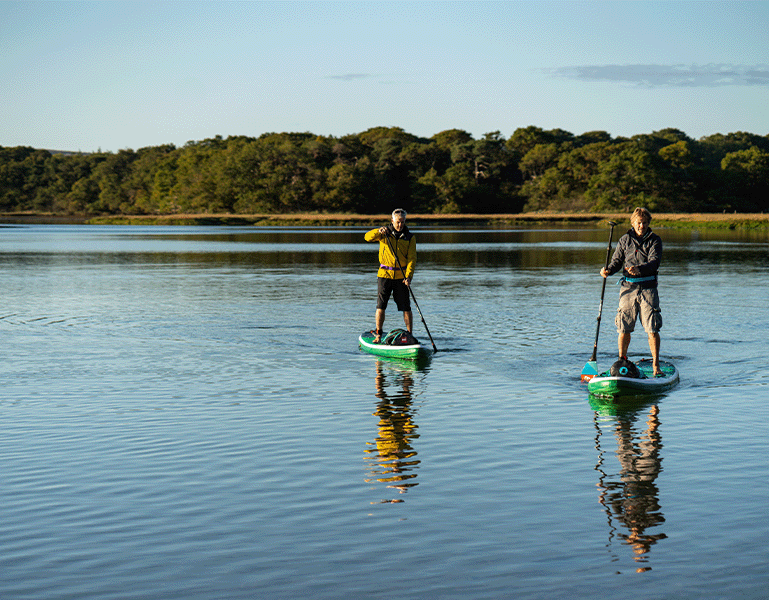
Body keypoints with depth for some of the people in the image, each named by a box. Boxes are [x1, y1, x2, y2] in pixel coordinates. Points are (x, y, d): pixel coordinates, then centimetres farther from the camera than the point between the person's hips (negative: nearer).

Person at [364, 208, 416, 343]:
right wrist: (379, 231, -33)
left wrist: (408, 276, -18)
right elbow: (368, 237, -12)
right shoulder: (385, 233, 2)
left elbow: (412, 258, -4)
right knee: (381, 306, -2)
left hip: (401, 276, 0)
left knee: (406, 308, 0)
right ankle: (378, 335, 7)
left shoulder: (410, 237, 3)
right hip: (385, 274, 0)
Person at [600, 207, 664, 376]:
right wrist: (608, 270, -13)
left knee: (652, 329, -6)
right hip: (628, 288, 2)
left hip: (648, 288, -2)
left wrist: (639, 269, -30)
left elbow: (654, 262, -11)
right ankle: (622, 362, 17)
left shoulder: (654, 240, 3)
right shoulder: (625, 240, 10)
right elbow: (617, 261, 10)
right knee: (624, 329, 2)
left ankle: (656, 366, 0)